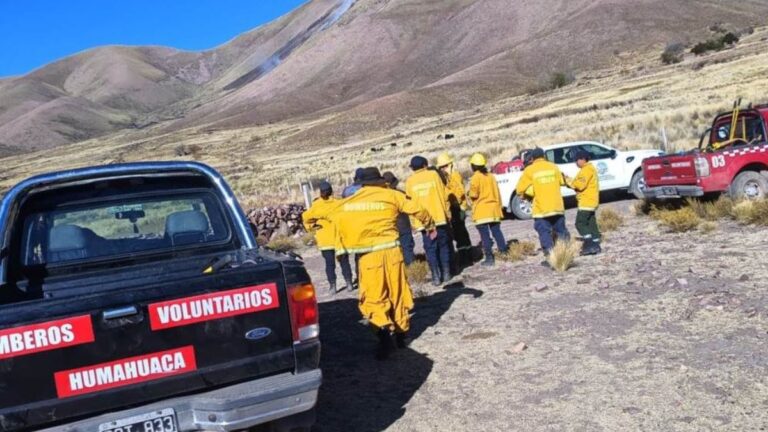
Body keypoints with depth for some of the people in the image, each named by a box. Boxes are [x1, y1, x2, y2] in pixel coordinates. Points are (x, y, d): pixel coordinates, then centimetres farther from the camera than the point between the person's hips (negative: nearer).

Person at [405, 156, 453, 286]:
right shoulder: (433, 175, 2)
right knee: (444, 245, 12)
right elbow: (444, 196, 1)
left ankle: (436, 277, -1)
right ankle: (446, 273, 14)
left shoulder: (409, 181, 3)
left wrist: (413, 223, 10)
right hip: (439, 217, 0)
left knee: (430, 248, 3)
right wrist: (447, 213, 9)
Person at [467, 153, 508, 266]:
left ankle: (489, 258, -6)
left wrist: (470, 194, 7)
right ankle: (504, 253, 14)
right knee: (497, 232, 13)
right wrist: (498, 206, 22)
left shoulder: (476, 177, -9)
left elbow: (474, 194, -15)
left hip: (482, 211, -6)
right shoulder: (491, 176, 12)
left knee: (485, 235, -4)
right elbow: (497, 193, 15)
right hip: (494, 210, 6)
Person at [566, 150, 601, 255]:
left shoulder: (587, 169, -13)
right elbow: (582, 184, 19)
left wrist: (568, 181, -10)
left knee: (580, 223, -10)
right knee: (591, 224, 10)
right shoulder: (590, 168, 20)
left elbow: (580, 184, -22)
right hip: (590, 201, 11)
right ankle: (596, 246, 11)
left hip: (586, 202, -11)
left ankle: (590, 245, -14)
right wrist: (570, 181, 7)